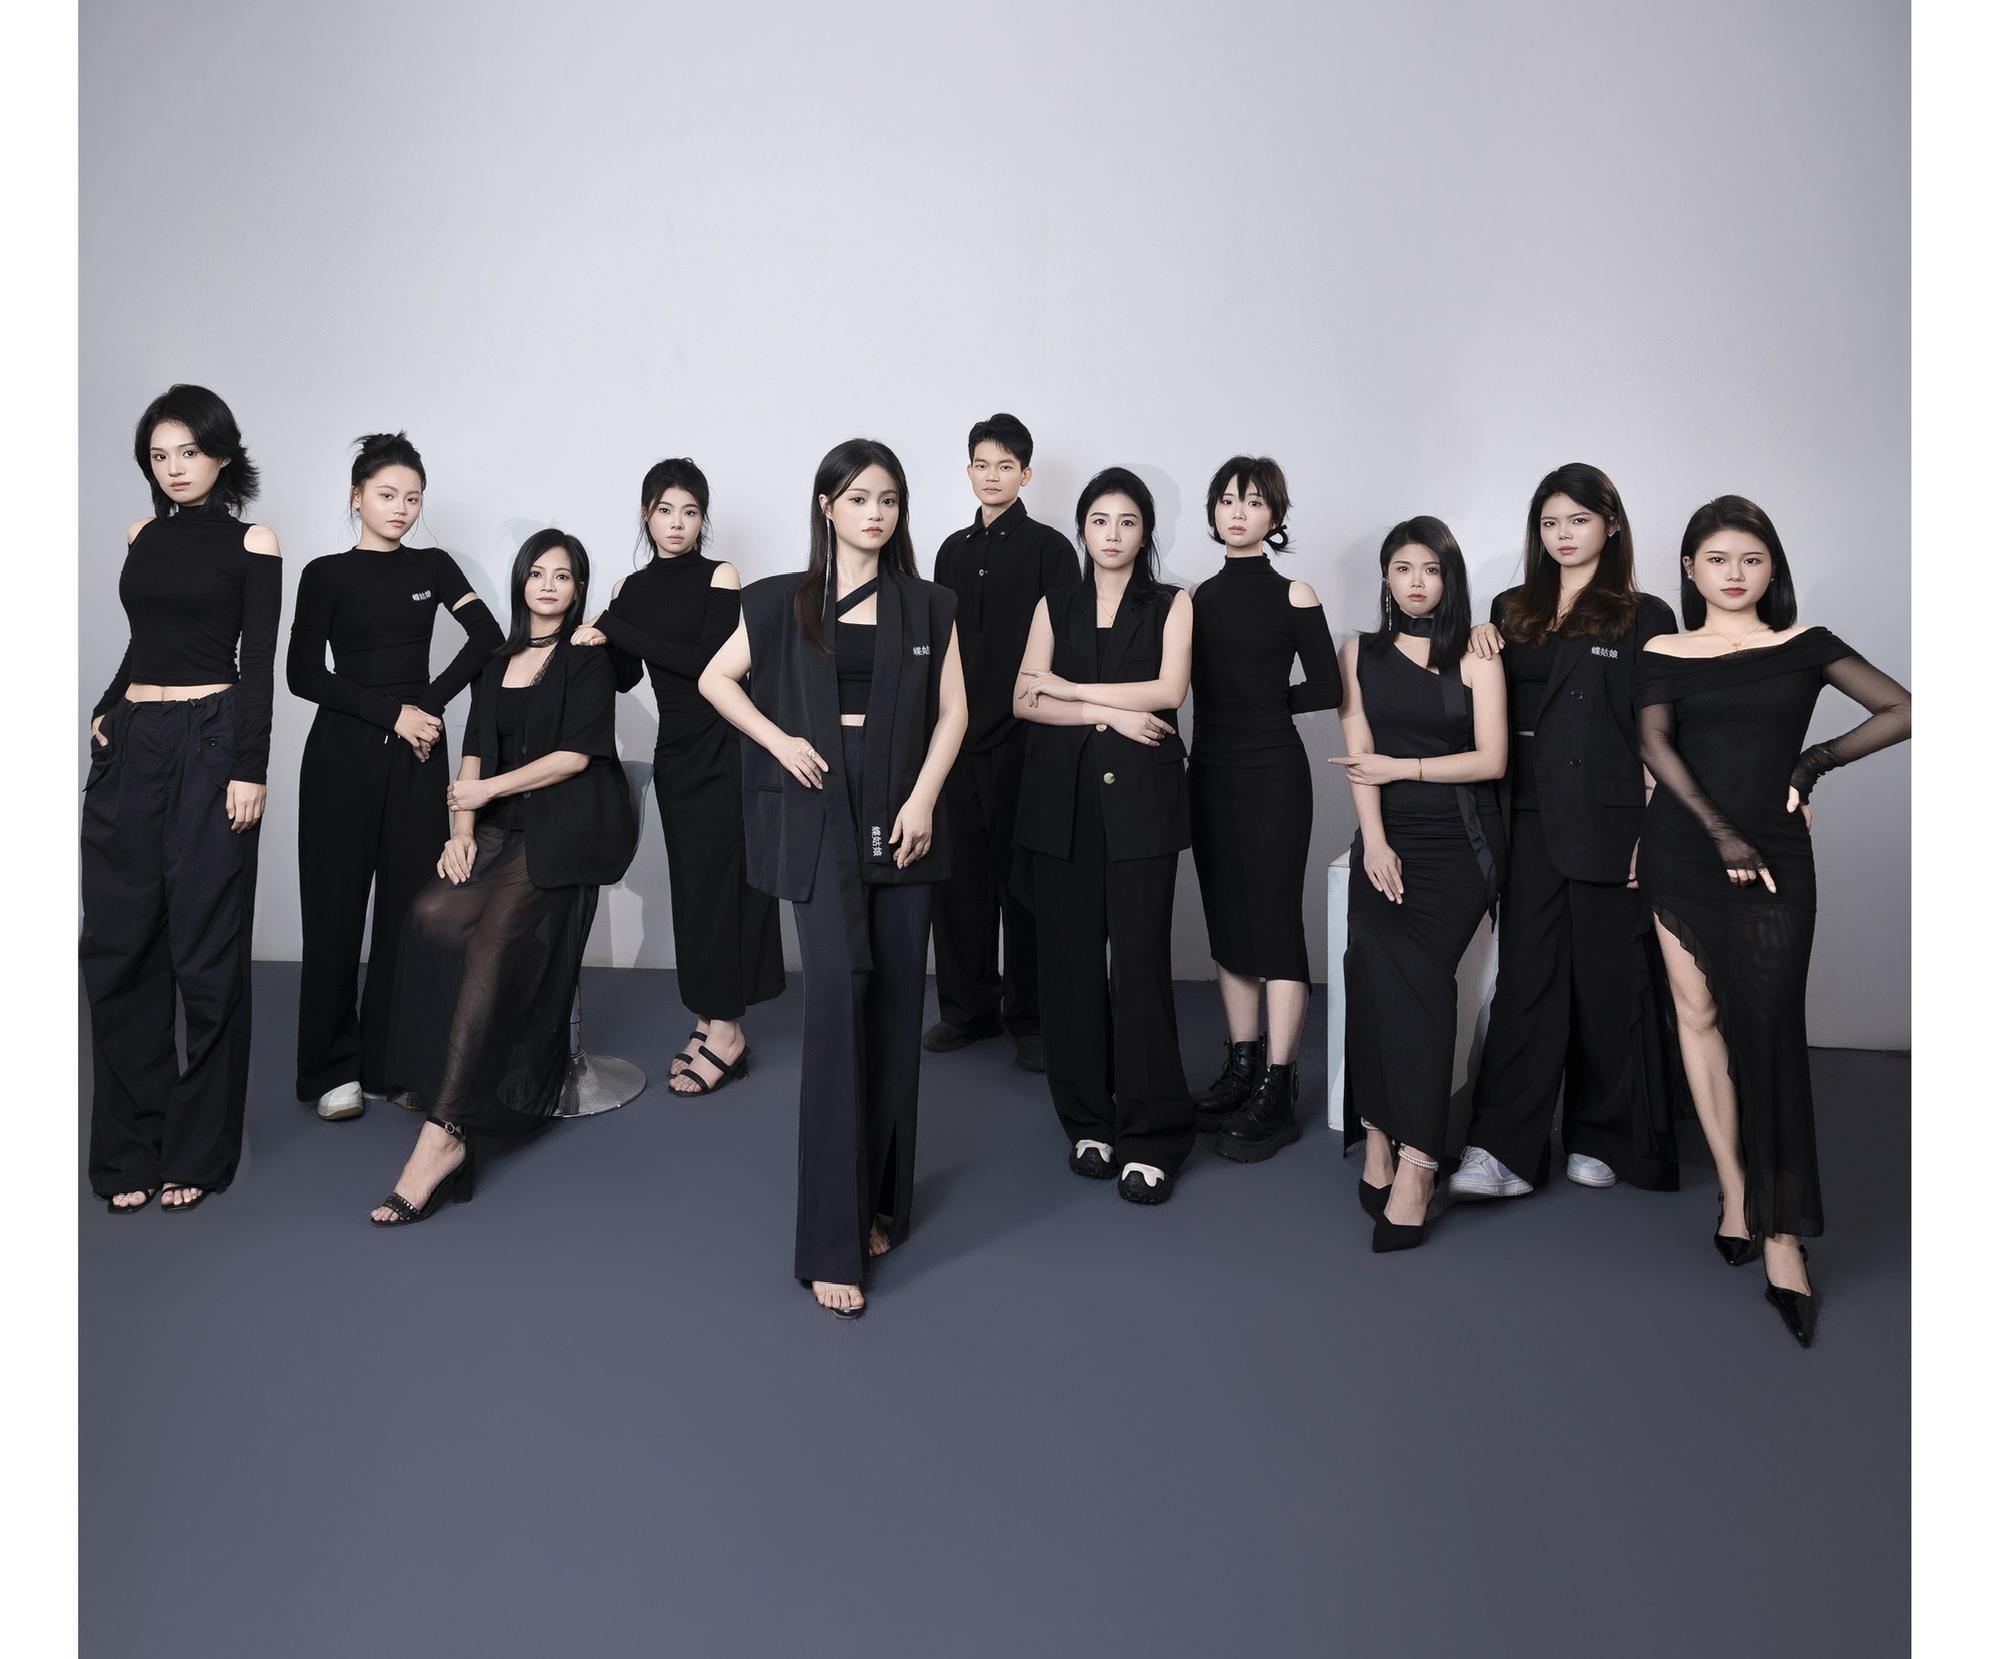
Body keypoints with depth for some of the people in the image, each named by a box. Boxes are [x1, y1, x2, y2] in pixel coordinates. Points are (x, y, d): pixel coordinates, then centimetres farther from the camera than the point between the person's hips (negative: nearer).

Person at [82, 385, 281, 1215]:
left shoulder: (251, 543, 0)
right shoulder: (142, 536, 14)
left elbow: (259, 665, -5)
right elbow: (143, 641, 20)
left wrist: (250, 770, -12)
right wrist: (104, 713, 4)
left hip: (209, 745, -5)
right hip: (128, 747, 5)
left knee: (204, 953, -1)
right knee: (119, 947, 4)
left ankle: (196, 1152, 11)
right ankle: (130, 1149, 15)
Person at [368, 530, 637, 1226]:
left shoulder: (587, 658, 3)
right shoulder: (497, 663, 20)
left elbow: (576, 754, -6)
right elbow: (474, 751, 15)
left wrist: (486, 790, -5)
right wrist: (461, 829, 1)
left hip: (566, 828, -6)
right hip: (503, 829, 6)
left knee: (493, 938, -25)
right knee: (432, 915, -20)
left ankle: (444, 1132, -31)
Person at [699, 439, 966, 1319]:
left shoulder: (929, 606, 9)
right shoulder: (783, 602, 6)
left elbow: (952, 712, 4)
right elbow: (715, 679, 11)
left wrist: (923, 799, -10)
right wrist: (779, 741, -4)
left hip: (900, 817, 2)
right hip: (820, 820, -2)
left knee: (894, 1009, 5)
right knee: (838, 999, -12)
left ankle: (880, 1202, 22)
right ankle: (831, 1242, -6)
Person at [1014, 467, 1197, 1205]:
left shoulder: (1171, 604, 9)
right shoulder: (1054, 606, 14)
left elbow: (1169, 689, -6)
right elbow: (1024, 700, 2)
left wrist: (1072, 688, -4)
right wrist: (1108, 711, -9)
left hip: (1141, 795, -2)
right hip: (1063, 795, 2)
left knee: (1141, 958, -7)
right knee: (1071, 958, 2)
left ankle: (1151, 1136, 1)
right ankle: (1087, 1121, 14)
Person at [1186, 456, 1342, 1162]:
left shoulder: (1293, 596, -3)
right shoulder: (1197, 598, 10)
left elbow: (1328, 689, -5)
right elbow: (1185, 684, 10)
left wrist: (1268, 701, 2)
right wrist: (1248, 702, -4)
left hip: (1272, 773, -5)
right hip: (1210, 772, 5)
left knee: (1274, 922, -4)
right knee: (1227, 920, 11)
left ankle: (1278, 1091, 2)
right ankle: (1242, 1068, 23)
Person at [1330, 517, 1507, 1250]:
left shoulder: (1475, 655, 6)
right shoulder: (1361, 651, 13)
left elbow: (1491, 759, -2)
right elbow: (1360, 755, 2)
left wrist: (1402, 767, -7)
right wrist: (1374, 840, -10)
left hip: (1460, 839, -1)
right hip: (1389, 835, 2)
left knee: (1415, 970, -23)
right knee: (1383, 963, -23)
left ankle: (1390, 1145, -20)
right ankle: (1411, 1153, -16)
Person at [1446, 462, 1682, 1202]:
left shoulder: (1645, 618, 1)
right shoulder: (1512, 611, 13)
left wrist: (1654, 833, -10)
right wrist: (1479, 638, 0)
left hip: (1610, 828, -3)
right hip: (1532, 825, 3)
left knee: (1608, 983, 5)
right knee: (1525, 980, -1)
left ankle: (1603, 1140, 20)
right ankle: (1503, 1153, -2)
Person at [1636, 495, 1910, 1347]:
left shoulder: (1804, 646, 8)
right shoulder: (1665, 654, 7)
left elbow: (1902, 711, 1)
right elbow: (1654, 744, -8)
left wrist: (1814, 762, 1)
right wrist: (1721, 834, -17)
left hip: (1775, 860, -1)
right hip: (1682, 855, 2)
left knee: (1768, 1034, -7)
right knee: (1700, 1015, 4)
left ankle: (1782, 1236, -4)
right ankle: (1735, 1190, 15)